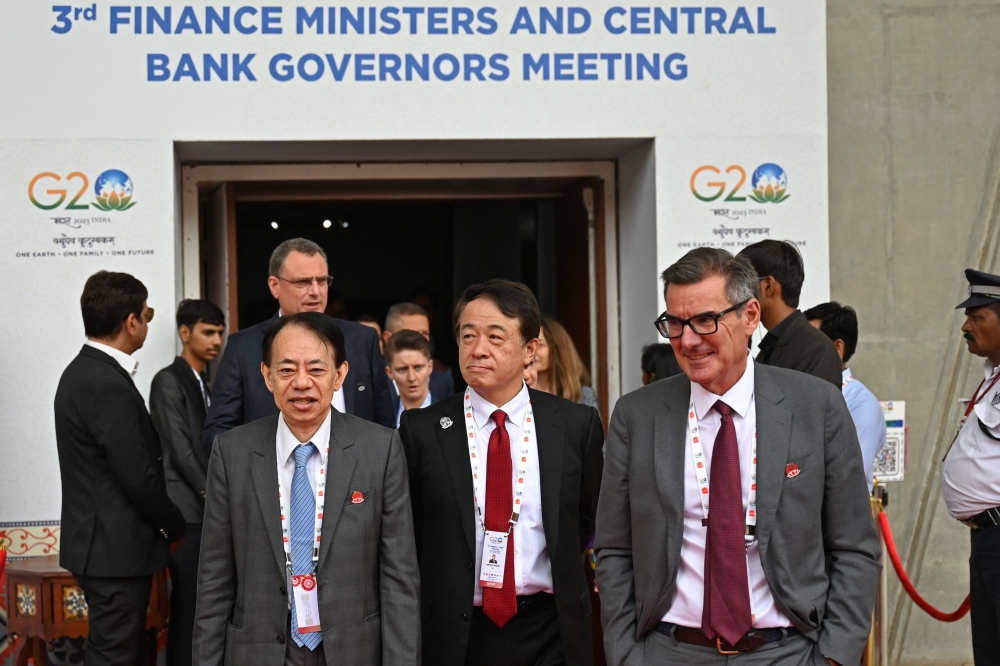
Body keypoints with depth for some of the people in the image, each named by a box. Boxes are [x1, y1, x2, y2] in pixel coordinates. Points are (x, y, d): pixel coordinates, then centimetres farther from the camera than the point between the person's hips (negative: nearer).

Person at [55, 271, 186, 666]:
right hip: (117, 548, -10)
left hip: (98, 543, 10)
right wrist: (175, 527, -5)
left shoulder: (82, 371, 11)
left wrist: (165, 523, 13)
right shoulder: (109, 385, -21)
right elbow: (139, 477, -21)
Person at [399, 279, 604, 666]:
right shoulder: (420, 430, -4)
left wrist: (557, 582, 7)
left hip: (550, 634, 1)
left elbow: (587, 520, 10)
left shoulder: (577, 425, -2)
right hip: (455, 634, 0)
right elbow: (408, 535, 3)